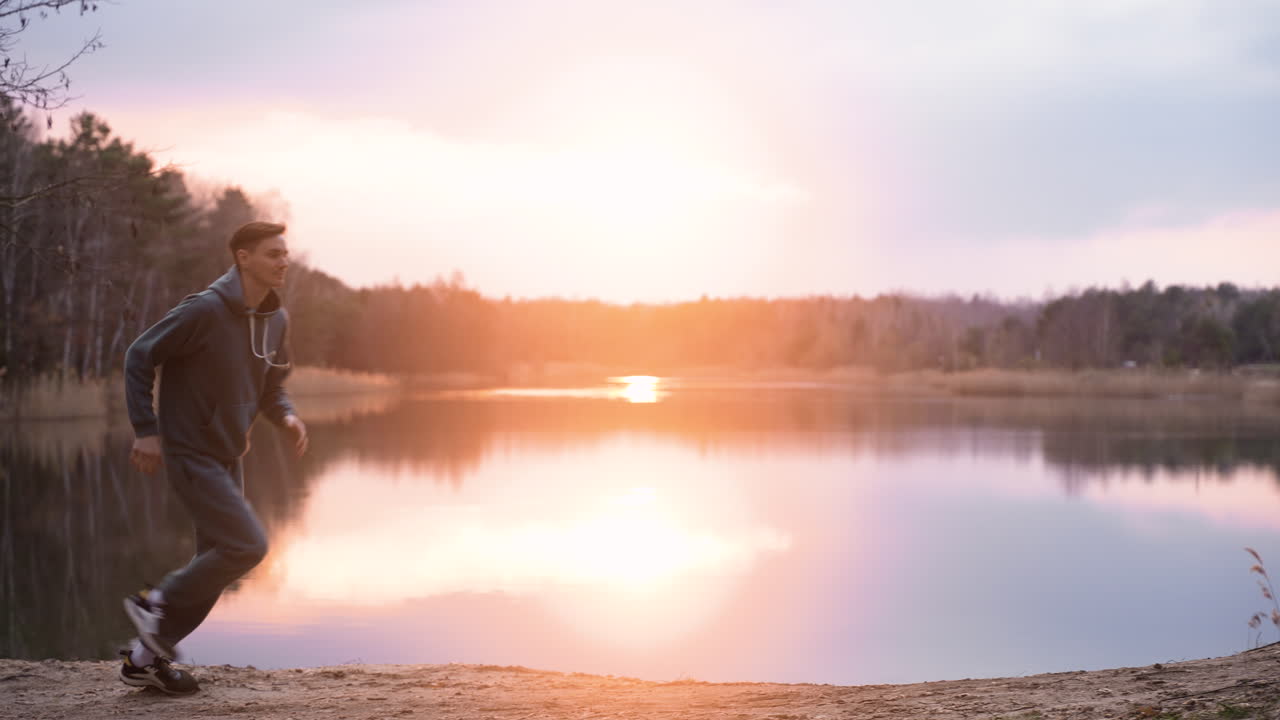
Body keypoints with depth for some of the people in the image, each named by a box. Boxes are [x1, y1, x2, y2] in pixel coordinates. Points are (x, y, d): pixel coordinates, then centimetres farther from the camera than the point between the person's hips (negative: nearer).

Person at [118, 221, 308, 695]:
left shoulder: (276, 320, 4)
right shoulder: (205, 311, -19)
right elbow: (139, 357, -12)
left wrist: (286, 416, -6)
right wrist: (146, 430, -16)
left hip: (228, 458, 8)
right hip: (190, 454, -8)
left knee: (216, 564, 11)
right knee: (248, 545, -15)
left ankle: (146, 658, 24)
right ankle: (157, 603, 5)